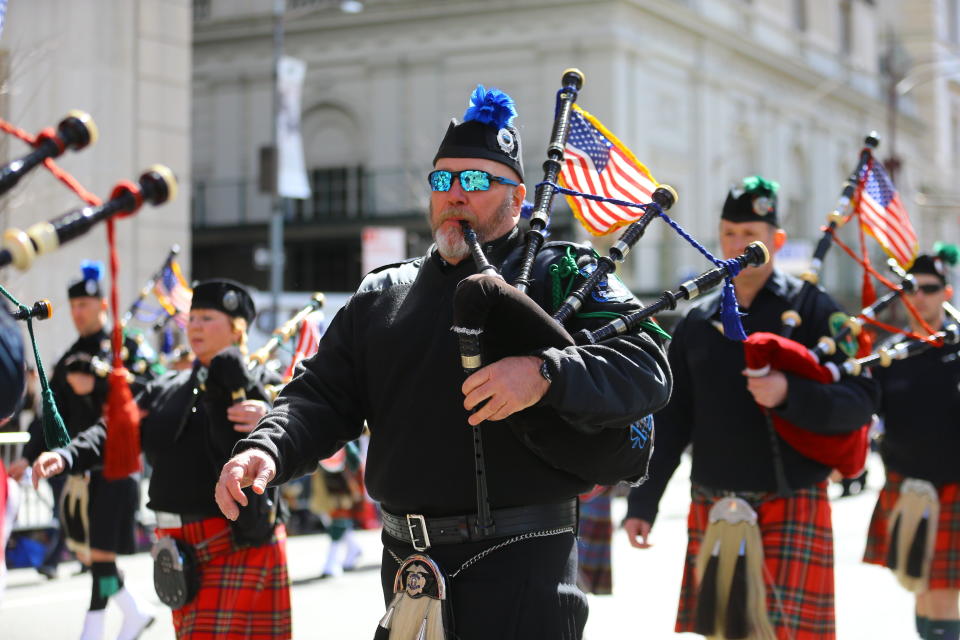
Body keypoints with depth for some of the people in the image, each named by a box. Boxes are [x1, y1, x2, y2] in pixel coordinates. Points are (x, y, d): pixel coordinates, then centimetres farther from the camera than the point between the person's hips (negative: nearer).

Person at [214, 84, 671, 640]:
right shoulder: (382, 295, 15)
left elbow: (647, 370, -13)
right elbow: (323, 395, 9)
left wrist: (544, 375, -29)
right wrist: (266, 450, -11)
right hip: (406, 566, 5)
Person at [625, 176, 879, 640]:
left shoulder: (811, 309, -3)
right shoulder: (698, 322, 10)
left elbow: (861, 401, -9)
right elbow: (671, 420, 11)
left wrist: (790, 394, -26)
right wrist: (642, 502, 7)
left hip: (790, 509, -4)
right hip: (712, 510, 4)